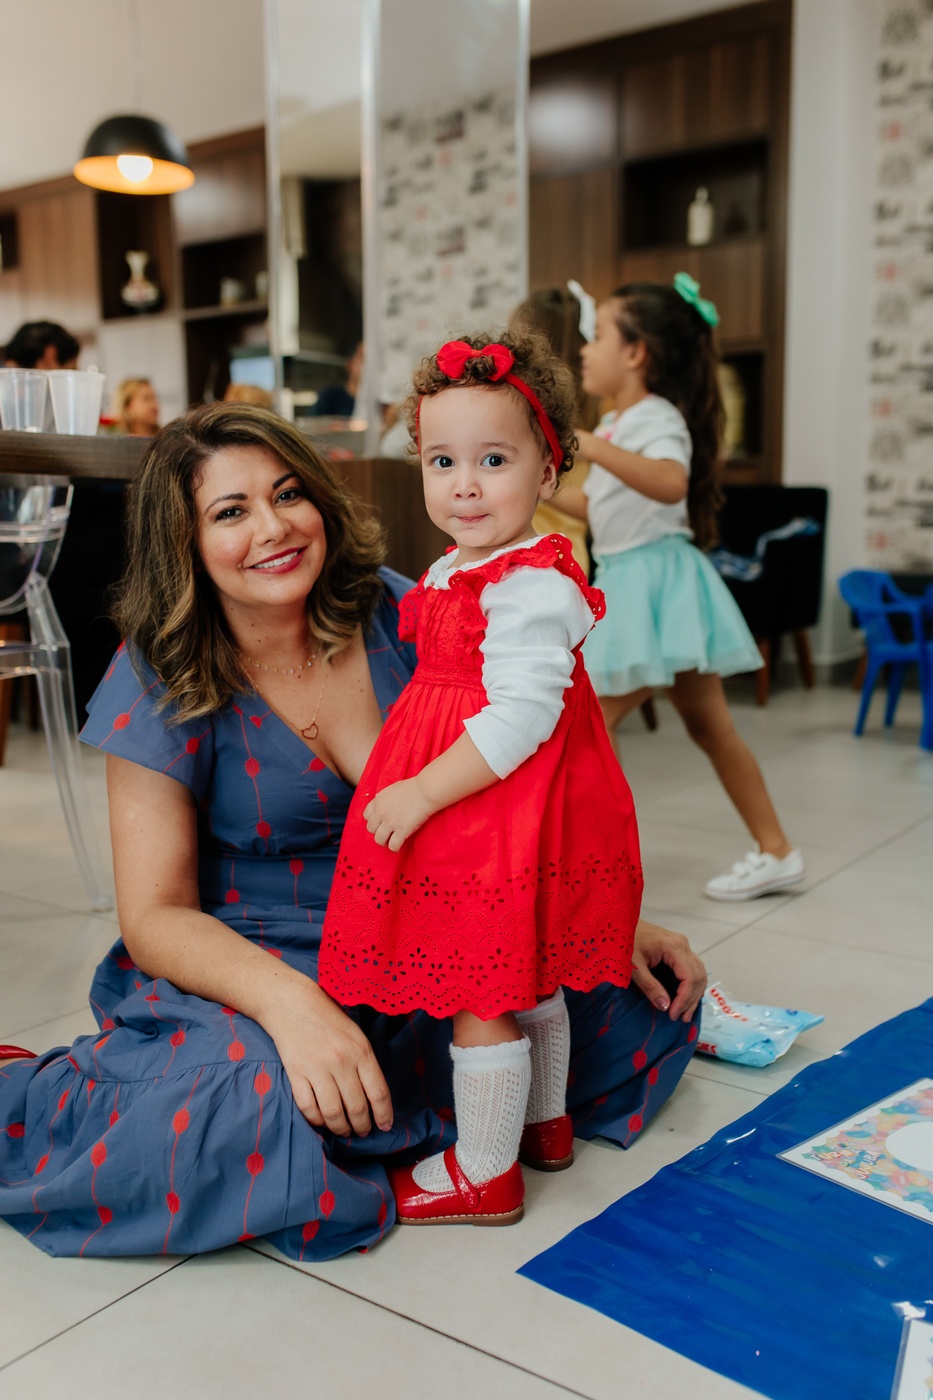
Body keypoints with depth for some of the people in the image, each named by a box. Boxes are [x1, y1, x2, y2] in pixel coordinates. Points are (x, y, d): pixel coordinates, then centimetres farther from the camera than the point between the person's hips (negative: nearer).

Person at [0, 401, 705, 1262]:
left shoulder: (392, 614, -5)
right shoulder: (162, 684, -12)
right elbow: (155, 915, -13)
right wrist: (289, 1001, -32)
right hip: (245, 967, -3)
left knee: (647, 1007, -7)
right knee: (260, 1105, -36)